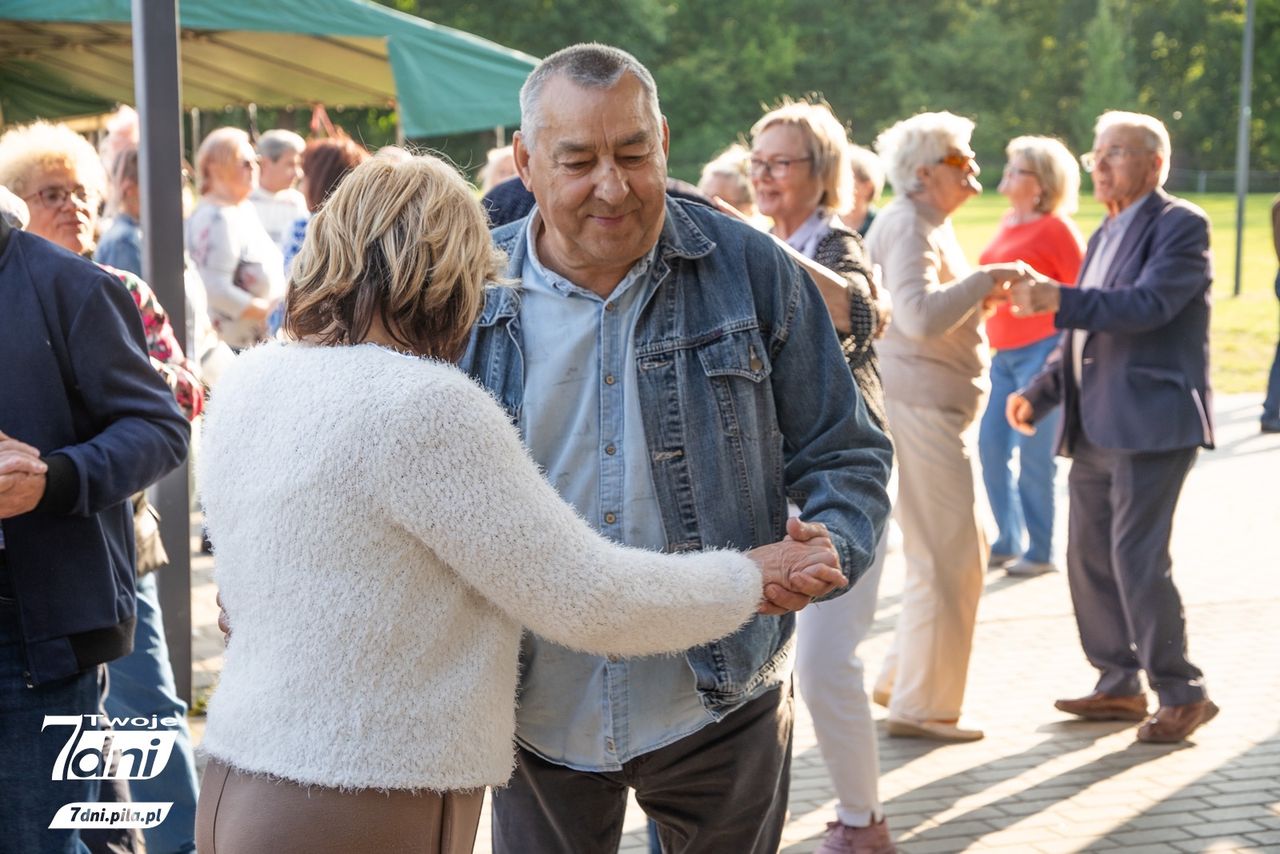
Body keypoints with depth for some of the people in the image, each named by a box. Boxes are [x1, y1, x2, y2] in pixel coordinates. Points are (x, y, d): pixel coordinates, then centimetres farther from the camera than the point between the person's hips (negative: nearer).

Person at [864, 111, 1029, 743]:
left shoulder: (929, 224, 18)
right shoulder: (908, 226, -14)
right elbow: (920, 315, -30)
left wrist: (980, 299, 10)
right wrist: (985, 279, -21)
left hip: (939, 409, 11)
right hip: (916, 405, -11)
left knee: (966, 546, 17)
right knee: (946, 559, -6)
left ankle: (902, 678, 25)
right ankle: (919, 706, 2)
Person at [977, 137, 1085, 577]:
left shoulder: (1055, 228, -10)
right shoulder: (1008, 223, 12)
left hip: (1041, 350, -8)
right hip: (1004, 352, 8)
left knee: (1034, 455, -2)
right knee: (991, 448, 8)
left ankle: (1040, 552, 10)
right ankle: (1008, 542, 20)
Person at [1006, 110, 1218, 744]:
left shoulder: (1180, 226, -7)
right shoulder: (1105, 236, 19)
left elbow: (1148, 305, -23)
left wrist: (1058, 300, -32)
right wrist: (1041, 392, 12)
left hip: (1152, 423, -9)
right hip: (1095, 428, 9)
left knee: (1138, 557, -11)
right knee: (1089, 557, 10)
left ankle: (1181, 693, 1)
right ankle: (1119, 685, 22)